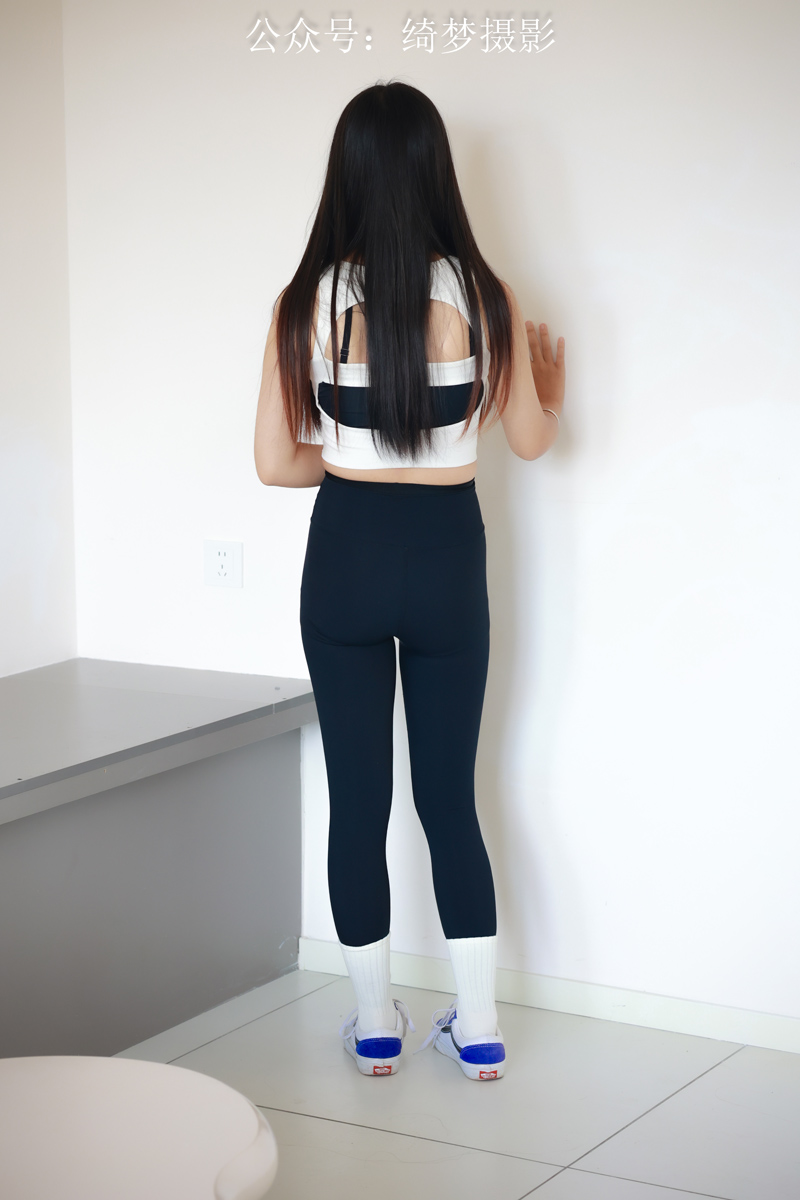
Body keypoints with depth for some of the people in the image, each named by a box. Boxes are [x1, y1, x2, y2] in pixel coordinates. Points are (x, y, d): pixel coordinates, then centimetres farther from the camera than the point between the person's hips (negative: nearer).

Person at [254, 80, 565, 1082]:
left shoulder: (307, 303, -9)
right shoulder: (482, 298, -9)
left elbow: (275, 463, -4)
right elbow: (532, 440, 4)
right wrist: (553, 375, 26)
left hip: (345, 555, 0)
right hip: (447, 556, 0)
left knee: (357, 795, 10)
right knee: (450, 793, 11)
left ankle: (375, 1024, 19)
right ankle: (478, 1028, 16)